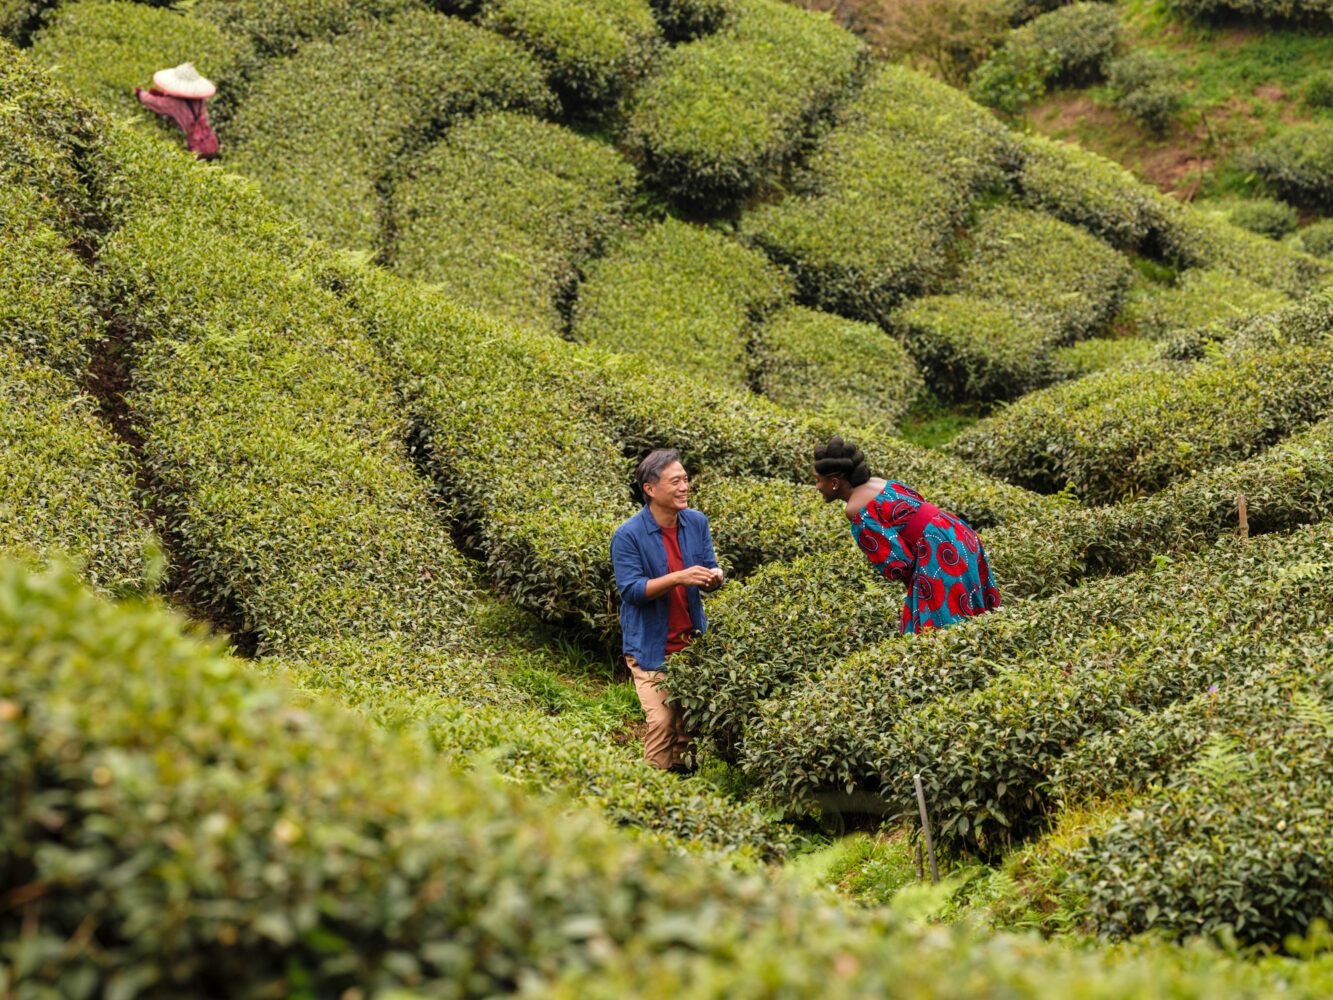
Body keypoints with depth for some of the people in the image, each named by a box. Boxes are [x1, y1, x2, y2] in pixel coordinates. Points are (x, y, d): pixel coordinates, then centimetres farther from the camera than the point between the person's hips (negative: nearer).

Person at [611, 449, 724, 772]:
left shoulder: (697, 523, 2)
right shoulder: (628, 535, -14)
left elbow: (710, 571, 7)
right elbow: (631, 590, -18)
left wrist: (714, 576, -18)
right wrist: (678, 578, -30)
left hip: (692, 643, 5)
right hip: (651, 647, -5)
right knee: (662, 721, -9)